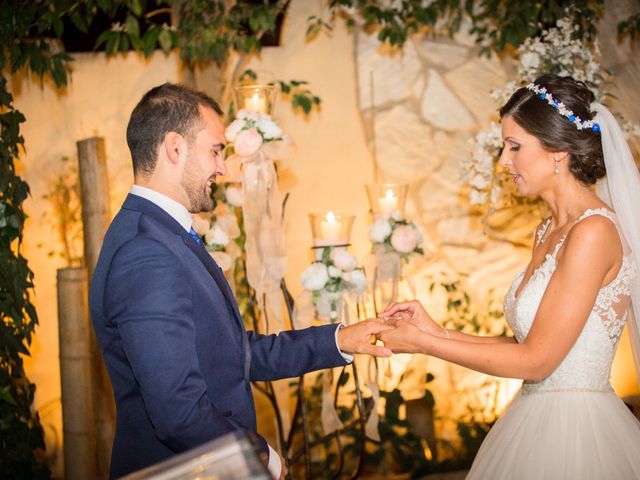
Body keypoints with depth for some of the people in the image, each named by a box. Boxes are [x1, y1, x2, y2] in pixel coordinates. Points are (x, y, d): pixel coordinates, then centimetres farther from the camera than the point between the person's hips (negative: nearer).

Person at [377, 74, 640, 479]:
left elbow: (536, 359, -18)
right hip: (538, 418, 8)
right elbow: (526, 344, 8)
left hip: (573, 429, -8)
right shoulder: (549, 231, 10)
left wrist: (422, 343, -12)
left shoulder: (594, 231, -18)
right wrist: (437, 332, 1)